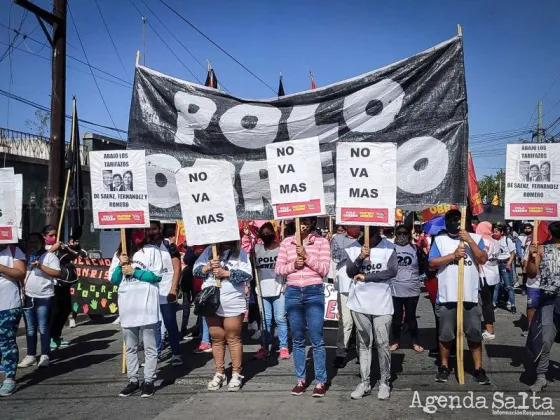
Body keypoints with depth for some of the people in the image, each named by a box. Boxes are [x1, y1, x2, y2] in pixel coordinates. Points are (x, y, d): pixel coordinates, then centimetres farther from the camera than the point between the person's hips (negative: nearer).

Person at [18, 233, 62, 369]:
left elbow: (57, 273, -13)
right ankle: (31, 356, 18)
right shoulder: (25, 257, 13)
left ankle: (45, 356, 7)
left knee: (43, 328, 0)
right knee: (30, 329, 11)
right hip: (28, 297, 5)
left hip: (44, 297, -5)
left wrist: (41, 266, -19)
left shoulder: (49, 256, -3)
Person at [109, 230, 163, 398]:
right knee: (130, 348, 12)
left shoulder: (152, 250, 1)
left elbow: (157, 275, -7)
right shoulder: (119, 253, 15)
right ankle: (133, 381, 20)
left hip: (146, 306, -5)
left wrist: (134, 272, -9)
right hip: (127, 306, 5)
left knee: (149, 347, 2)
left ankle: (149, 381, 8)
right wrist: (120, 265, -7)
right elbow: (113, 279, 9)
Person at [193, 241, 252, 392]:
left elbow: (247, 275, -11)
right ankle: (219, 373, 20)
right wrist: (208, 267, -15)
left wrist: (225, 273, -18)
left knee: (233, 339, 4)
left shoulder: (240, 253, 1)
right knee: (216, 339, 10)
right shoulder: (209, 251, 9)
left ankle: (236, 374, 13)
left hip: (233, 304, -3)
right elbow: (196, 270, 4)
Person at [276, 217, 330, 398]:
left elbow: (324, 269, -6)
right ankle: (301, 379, 20)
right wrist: (293, 265, -11)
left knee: (316, 340, -2)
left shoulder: (322, 241, 1)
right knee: (297, 340, 10)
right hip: (292, 292, 3)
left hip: (314, 292, -3)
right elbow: (278, 268, 6)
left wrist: (307, 256, -15)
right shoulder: (287, 242, 8)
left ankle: (321, 382, 8)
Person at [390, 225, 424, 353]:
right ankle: (396, 341, 22)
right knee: (396, 317, 9)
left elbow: (422, 268, 9)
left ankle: (415, 342, 21)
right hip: (395, 289, -1)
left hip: (412, 289, 1)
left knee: (411, 316, 10)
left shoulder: (415, 249, 3)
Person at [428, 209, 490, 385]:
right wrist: (453, 255, -13)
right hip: (447, 296, 0)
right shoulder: (440, 240, 4)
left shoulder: (475, 238, 5)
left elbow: (483, 260, -8)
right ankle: (444, 366, 23)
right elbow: (432, 263, -4)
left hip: (470, 296, 0)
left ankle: (478, 368, 17)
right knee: (445, 334, 9)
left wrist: (470, 241, -17)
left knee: (475, 334, 6)